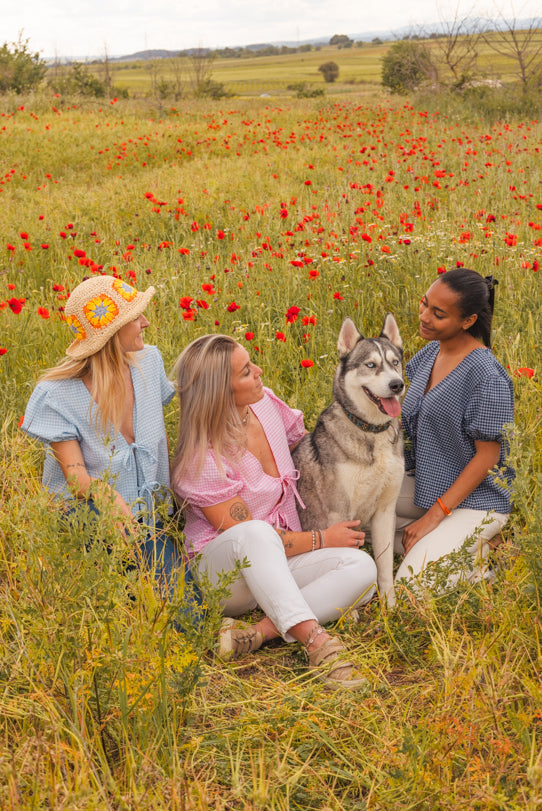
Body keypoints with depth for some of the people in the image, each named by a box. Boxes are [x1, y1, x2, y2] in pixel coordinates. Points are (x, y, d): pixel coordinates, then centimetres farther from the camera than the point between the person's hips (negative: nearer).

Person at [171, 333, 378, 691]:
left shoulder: (266, 404, -2)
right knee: (255, 532, -41)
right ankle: (317, 639, -46)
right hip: (222, 573, -6)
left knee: (361, 568, -21)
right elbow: (248, 534, -18)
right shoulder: (202, 461, -21)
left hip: (277, 563, 7)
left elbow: (308, 440, 20)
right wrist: (322, 539, -13)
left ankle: (257, 632, -30)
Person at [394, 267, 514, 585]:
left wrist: (434, 515, -19)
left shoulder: (486, 376, -24)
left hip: (473, 500, -8)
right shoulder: (429, 354, 1)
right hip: (424, 484, 8)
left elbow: (488, 455, -20)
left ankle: (476, 551, 6)